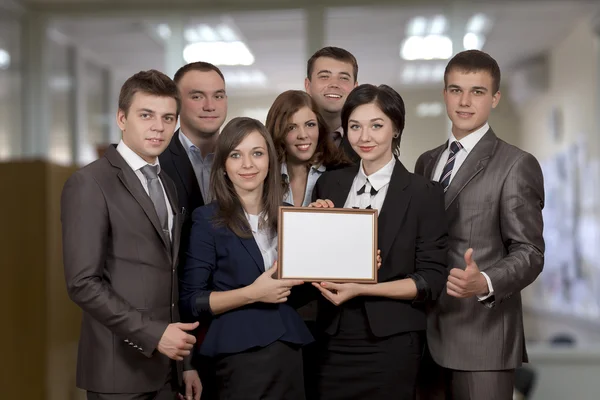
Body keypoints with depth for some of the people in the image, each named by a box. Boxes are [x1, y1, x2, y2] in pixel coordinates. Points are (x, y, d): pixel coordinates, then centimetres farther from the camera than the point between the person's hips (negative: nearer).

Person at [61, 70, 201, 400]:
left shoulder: (168, 186, 14)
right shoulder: (89, 184, -10)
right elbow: (83, 283, -16)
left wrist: (185, 361, 11)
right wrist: (153, 334, -18)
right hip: (119, 370, -6)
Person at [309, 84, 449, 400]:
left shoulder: (424, 193, -5)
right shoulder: (329, 184, 6)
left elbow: (431, 280, -8)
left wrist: (361, 289, -17)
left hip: (391, 342, -3)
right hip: (334, 340, 3)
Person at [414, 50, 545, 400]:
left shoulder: (516, 165, -6)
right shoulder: (426, 162, 15)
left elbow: (529, 252, -11)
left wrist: (485, 283, -29)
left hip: (482, 335, -6)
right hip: (427, 334, 6)